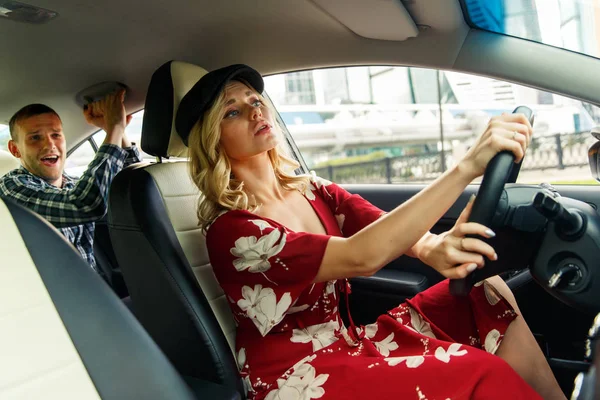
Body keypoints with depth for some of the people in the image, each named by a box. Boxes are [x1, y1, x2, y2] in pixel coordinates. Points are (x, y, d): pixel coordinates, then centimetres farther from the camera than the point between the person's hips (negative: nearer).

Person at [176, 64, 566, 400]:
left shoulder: (313, 191, 4)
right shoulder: (229, 231, -19)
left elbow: (391, 227, -9)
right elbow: (362, 257, -30)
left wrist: (435, 247, -33)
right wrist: (467, 166, -35)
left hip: (347, 339, 7)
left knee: (489, 293, -6)